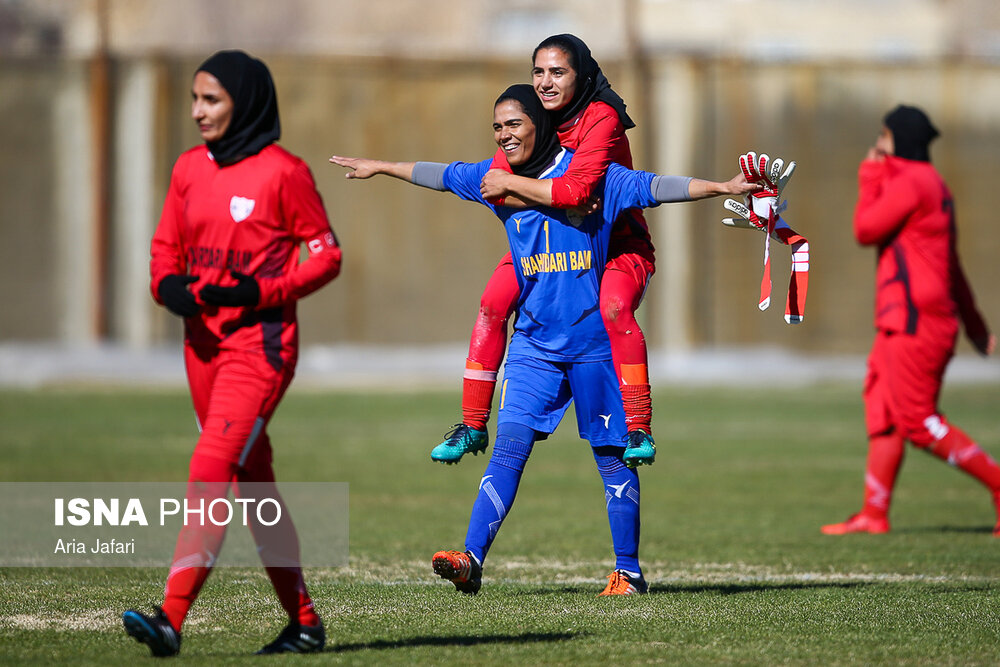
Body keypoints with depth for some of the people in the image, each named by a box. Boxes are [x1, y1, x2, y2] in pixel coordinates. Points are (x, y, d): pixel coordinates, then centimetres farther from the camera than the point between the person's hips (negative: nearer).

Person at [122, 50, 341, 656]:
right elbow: (166, 248, 18)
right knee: (253, 485, 11)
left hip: (261, 341, -7)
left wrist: (260, 292, -17)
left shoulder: (282, 172, -8)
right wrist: (170, 286, -5)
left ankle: (172, 618, -24)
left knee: (212, 471, -17)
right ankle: (304, 622, 21)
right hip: (204, 340, 7)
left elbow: (328, 254, -4)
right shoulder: (190, 170, 10)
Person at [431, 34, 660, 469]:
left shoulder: (601, 118, -24)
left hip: (617, 246, -5)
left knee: (614, 308, -34)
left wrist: (510, 183, -27)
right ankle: (472, 426, -1)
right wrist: (556, 199, -29)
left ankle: (639, 429, -27)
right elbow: (492, 187, -15)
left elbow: (577, 190, -37)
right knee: (492, 305, -13)